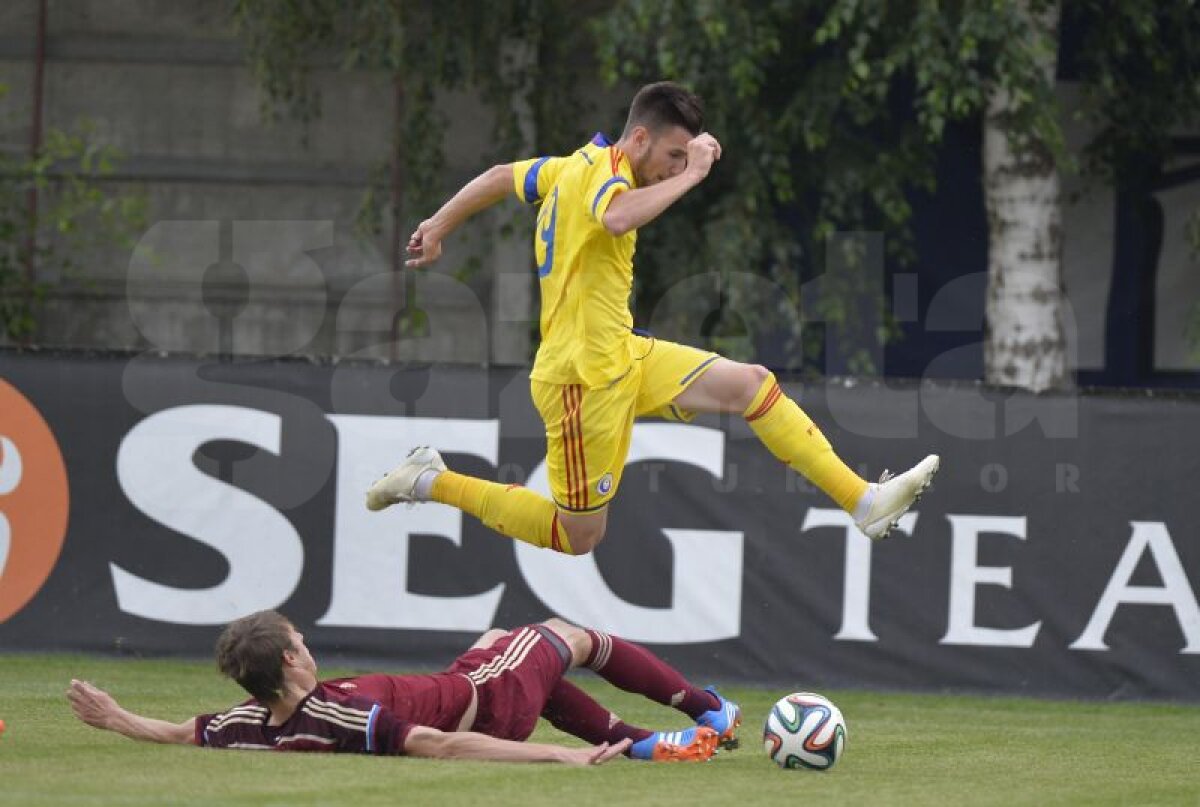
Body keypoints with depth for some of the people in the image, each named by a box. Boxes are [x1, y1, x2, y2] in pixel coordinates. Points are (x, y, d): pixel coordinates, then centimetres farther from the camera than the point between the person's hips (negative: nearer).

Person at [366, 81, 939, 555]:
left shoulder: (576, 166, 10)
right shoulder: (600, 169, -19)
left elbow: (500, 177, 23)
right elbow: (619, 218, -43)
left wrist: (439, 225, 34)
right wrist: (691, 175, -33)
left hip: (622, 358, 10)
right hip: (584, 378, -10)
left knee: (753, 385, 1)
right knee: (578, 539, 1)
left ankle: (865, 503, 0)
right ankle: (431, 482, 12)